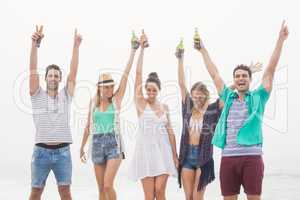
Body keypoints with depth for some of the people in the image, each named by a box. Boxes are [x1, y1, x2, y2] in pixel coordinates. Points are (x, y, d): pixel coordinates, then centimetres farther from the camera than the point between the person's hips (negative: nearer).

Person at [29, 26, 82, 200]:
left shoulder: (66, 96, 8)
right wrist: (35, 45, -17)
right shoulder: (38, 95, 4)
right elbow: (33, 70, -6)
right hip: (42, 151, -1)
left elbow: (73, 72, 2)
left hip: (62, 152, 1)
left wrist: (76, 46, -4)